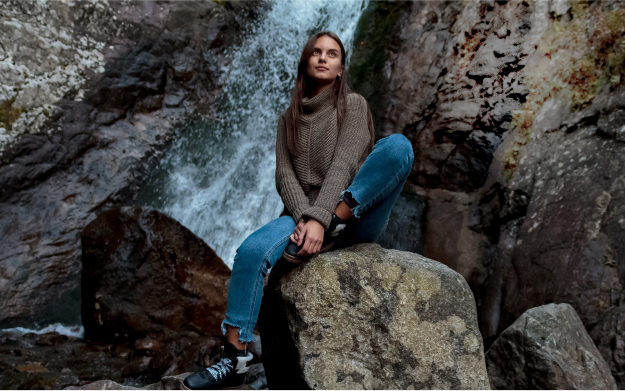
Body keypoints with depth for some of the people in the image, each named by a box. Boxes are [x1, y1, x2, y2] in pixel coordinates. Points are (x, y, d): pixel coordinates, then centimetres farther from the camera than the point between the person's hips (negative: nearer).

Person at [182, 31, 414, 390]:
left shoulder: (353, 104, 5)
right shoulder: (290, 118, 15)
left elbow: (343, 164, -10)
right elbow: (285, 175, 2)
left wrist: (322, 219, -25)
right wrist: (304, 218, -17)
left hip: (354, 216, -2)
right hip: (305, 213, 2)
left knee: (398, 145, -25)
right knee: (251, 252, -27)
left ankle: (336, 223, -25)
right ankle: (235, 359, -15)